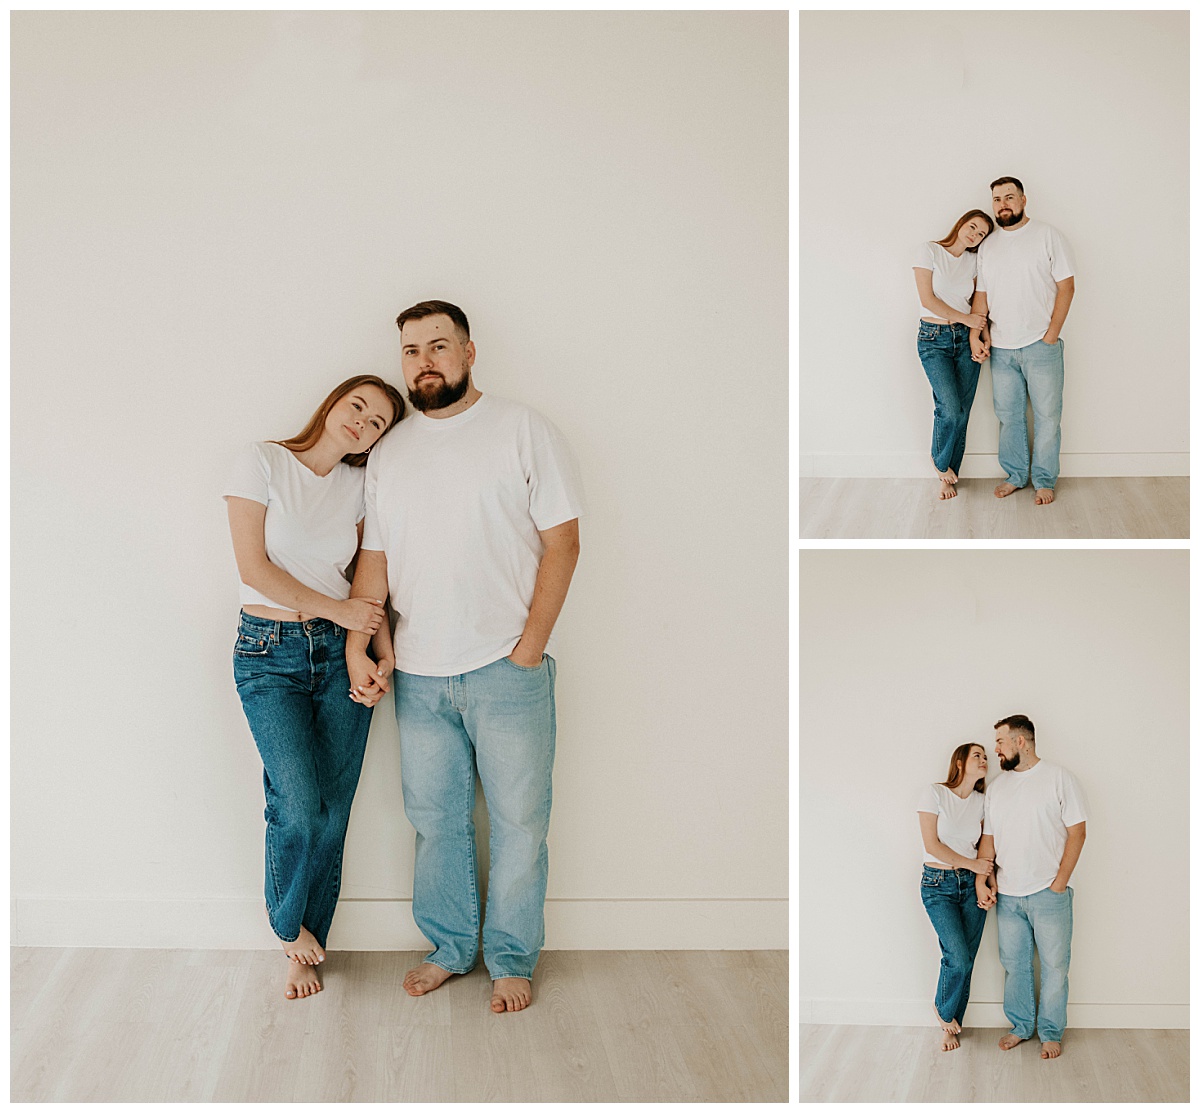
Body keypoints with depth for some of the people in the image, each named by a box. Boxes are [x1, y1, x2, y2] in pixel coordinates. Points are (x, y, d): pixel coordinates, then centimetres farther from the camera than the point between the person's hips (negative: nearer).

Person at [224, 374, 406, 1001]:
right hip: (270, 651, -4)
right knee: (300, 807, -14)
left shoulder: (359, 486, 8)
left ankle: (305, 949, 19)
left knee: (332, 813, 2)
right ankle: (286, 921, 15)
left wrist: (382, 645, -3)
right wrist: (336, 610, -8)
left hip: (340, 653, 4)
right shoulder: (263, 461, -4)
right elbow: (254, 567, -9)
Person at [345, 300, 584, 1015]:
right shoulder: (389, 454, 11)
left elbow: (562, 540, -5)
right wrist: (357, 649, 1)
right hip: (419, 676, 4)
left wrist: (530, 646, -11)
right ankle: (450, 948, 28)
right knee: (436, 820, 12)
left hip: (507, 670, -4)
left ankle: (513, 960, 18)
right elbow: (376, 557, 13)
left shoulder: (522, 431, -3)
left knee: (518, 821, 3)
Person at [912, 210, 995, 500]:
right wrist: (965, 318, -7)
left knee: (961, 413, 1)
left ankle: (947, 477, 14)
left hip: (966, 338, 4)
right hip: (934, 339, -4)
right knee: (951, 409, -16)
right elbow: (927, 299, -10)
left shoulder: (974, 261, 10)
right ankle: (940, 459, 13)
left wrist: (982, 330, -5)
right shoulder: (929, 250, -4)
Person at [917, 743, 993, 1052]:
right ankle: (943, 1009, 14)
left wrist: (985, 876, -7)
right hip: (939, 884, -4)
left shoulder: (981, 802, 7)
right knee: (958, 958, -15)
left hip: (972, 885, 4)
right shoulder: (934, 793, -8)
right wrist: (972, 864, -9)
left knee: (964, 961, 1)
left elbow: (983, 846, 11)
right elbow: (932, 844, -11)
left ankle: (950, 1027, 18)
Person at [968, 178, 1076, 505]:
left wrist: (1051, 335, -11)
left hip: (1040, 346, -4)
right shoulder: (988, 246, 11)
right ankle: (1015, 475, 24)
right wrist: (975, 334, 1)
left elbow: (1066, 286, -5)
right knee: (1008, 415, 11)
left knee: (1047, 415, 1)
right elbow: (981, 294, 14)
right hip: (1001, 348, 4)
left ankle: (1044, 481, 13)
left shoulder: (1047, 236, -3)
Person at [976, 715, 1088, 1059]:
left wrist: (1059, 883, -11)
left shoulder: (1058, 778, -6)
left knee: (1054, 965, 4)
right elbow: (988, 837, 11)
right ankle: (1020, 1026, 27)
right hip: (1007, 895, 4)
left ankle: (1051, 1033, 17)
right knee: (1014, 964, 12)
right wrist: (981, 879, -2)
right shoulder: (997, 786, 9)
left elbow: (1077, 831, -7)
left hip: (1048, 894, -4)